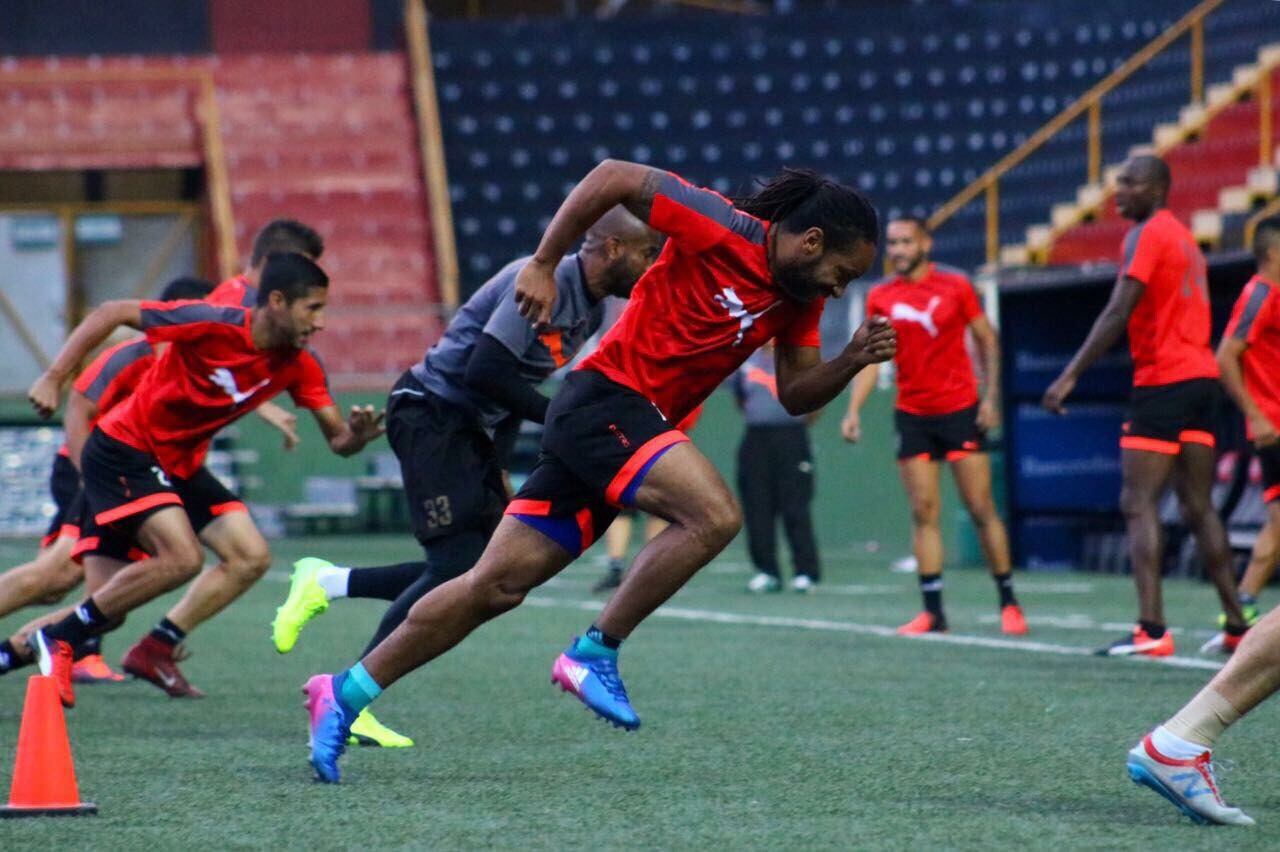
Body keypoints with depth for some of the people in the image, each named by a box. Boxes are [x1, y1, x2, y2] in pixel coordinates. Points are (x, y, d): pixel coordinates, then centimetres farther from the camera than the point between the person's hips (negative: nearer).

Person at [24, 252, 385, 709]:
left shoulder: (299, 366, -5)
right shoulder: (215, 325, -25)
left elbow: (336, 437, -3)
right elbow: (112, 313, -20)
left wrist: (357, 435, -28)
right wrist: (53, 378, -23)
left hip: (180, 464, 8)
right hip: (122, 450, -8)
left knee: (251, 557, -3)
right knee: (182, 557, -24)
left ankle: (156, 650, 7)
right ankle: (57, 640, -11)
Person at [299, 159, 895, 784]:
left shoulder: (800, 297, 9)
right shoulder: (721, 229, -15)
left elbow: (796, 394, 13)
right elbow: (613, 176, -15)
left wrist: (852, 360, -5)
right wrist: (543, 265, -14)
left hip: (635, 424, 8)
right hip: (606, 399, -8)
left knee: (497, 586, 5)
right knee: (713, 515, -26)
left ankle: (345, 693, 10)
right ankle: (594, 654, -16)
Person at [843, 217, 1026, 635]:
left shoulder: (955, 286, -2)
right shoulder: (879, 298, 5)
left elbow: (987, 340, 4)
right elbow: (870, 359, 6)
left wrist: (991, 397, -4)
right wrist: (854, 410, -5)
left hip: (961, 411, -2)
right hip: (911, 415, 2)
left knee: (981, 509, -2)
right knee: (924, 512, -3)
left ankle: (1008, 603, 7)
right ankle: (933, 611, -2)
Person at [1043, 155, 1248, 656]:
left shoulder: (1147, 235, -8)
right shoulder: (1182, 235, 20)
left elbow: (1118, 314, -18)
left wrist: (1071, 376, -21)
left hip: (1163, 380, -9)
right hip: (1201, 375, 9)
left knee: (1138, 505, -10)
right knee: (1198, 507, 13)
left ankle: (1151, 631, -21)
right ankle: (1237, 624, 12)